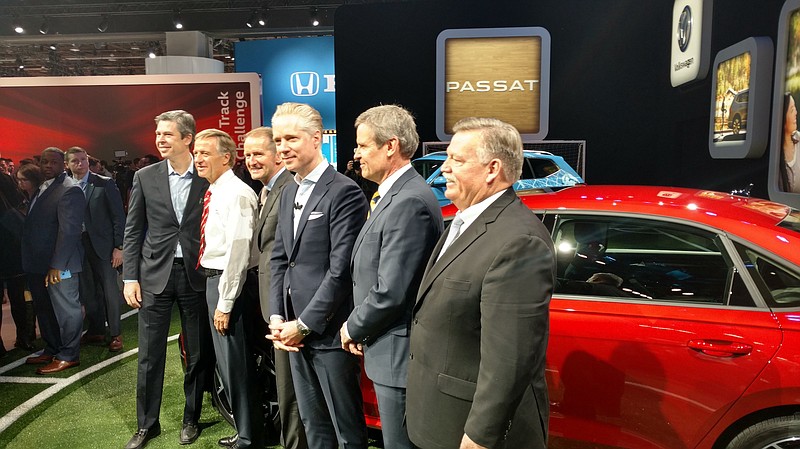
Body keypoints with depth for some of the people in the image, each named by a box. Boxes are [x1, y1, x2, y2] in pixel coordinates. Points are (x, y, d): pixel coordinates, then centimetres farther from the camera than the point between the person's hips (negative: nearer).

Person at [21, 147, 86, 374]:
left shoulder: (70, 190, -14)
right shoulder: (42, 188, 15)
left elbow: (68, 230, -20)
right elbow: (34, 224, 16)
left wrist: (57, 265, -23)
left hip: (59, 264, -9)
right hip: (38, 263, 9)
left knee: (66, 309, 2)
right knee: (44, 309, 18)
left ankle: (69, 355, 13)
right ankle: (52, 351, 32)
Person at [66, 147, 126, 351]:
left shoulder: (105, 184, -4)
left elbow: (118, 216, -5)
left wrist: (119, 247, -10)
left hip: (102, 245, -4)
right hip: (78, 246, 4)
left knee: (110, 290, 0)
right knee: (88, 292, 12)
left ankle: (115, 334, 10)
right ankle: (96, 330, 25)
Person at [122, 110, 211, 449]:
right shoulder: (145, 177, 3)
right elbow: (133, 231, 5)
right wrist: (130, 277, 0)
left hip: (195, 275, -1)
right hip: (155, 274, 1)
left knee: (197, 354, 10)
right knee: (149, 354, 7)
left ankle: (191, 420, 28)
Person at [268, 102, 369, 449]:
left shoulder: (344, 192, -14)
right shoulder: (288, 193, 13)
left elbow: (340, 269, -18)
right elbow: (279, 259, 14)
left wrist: (304, 324, -13)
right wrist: (277, 317, 4)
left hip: (328, 330, -8)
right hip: (295, 329, 8)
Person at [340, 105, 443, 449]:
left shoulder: (409, 202, -23)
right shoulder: (396, 194, 10)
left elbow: (390, 292, -25)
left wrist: (353, 328, -8)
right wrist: (361, 328, 7)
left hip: (399, 354, -10)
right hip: (391, 352, 10)